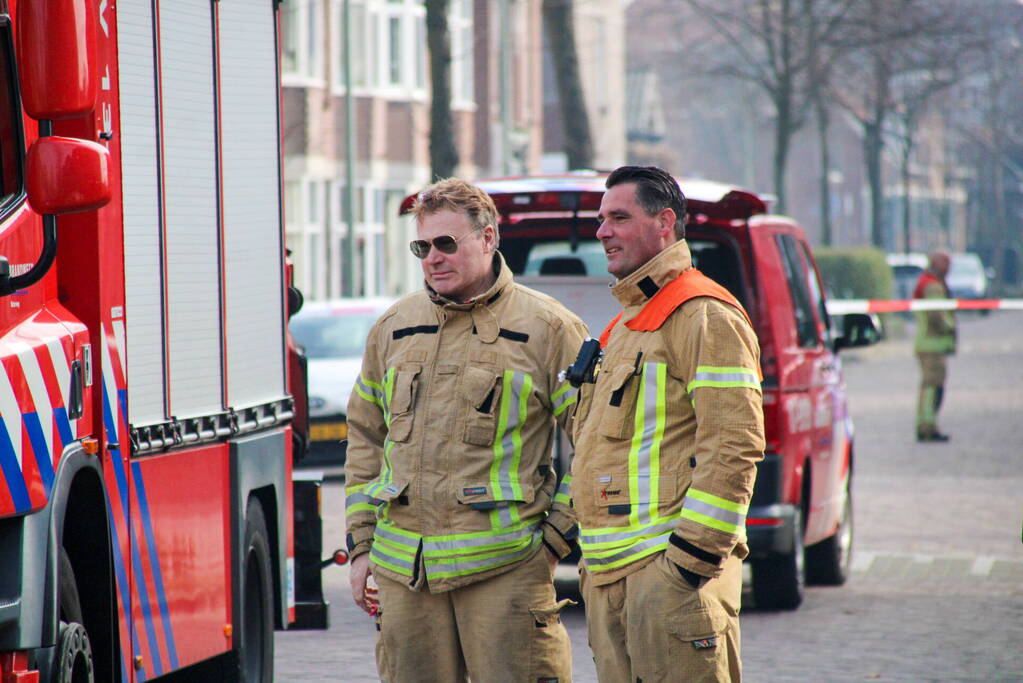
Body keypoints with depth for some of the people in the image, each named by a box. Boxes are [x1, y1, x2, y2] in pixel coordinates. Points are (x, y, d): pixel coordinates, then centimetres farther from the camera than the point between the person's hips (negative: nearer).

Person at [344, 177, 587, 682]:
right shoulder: (393, 329, 15)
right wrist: (362, 546, 14)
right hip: (402, 568, 4)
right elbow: (364, 438, 20)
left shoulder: (547, 328, 1)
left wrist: (557, 538, -5)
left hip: (505, 565, -4)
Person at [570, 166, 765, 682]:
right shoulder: (624, 325, 23)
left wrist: (694, 553, -20)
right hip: (609, 576, 10)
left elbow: (734, 447, -16)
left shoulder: (706, 317, -8)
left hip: (669, 567, -9)